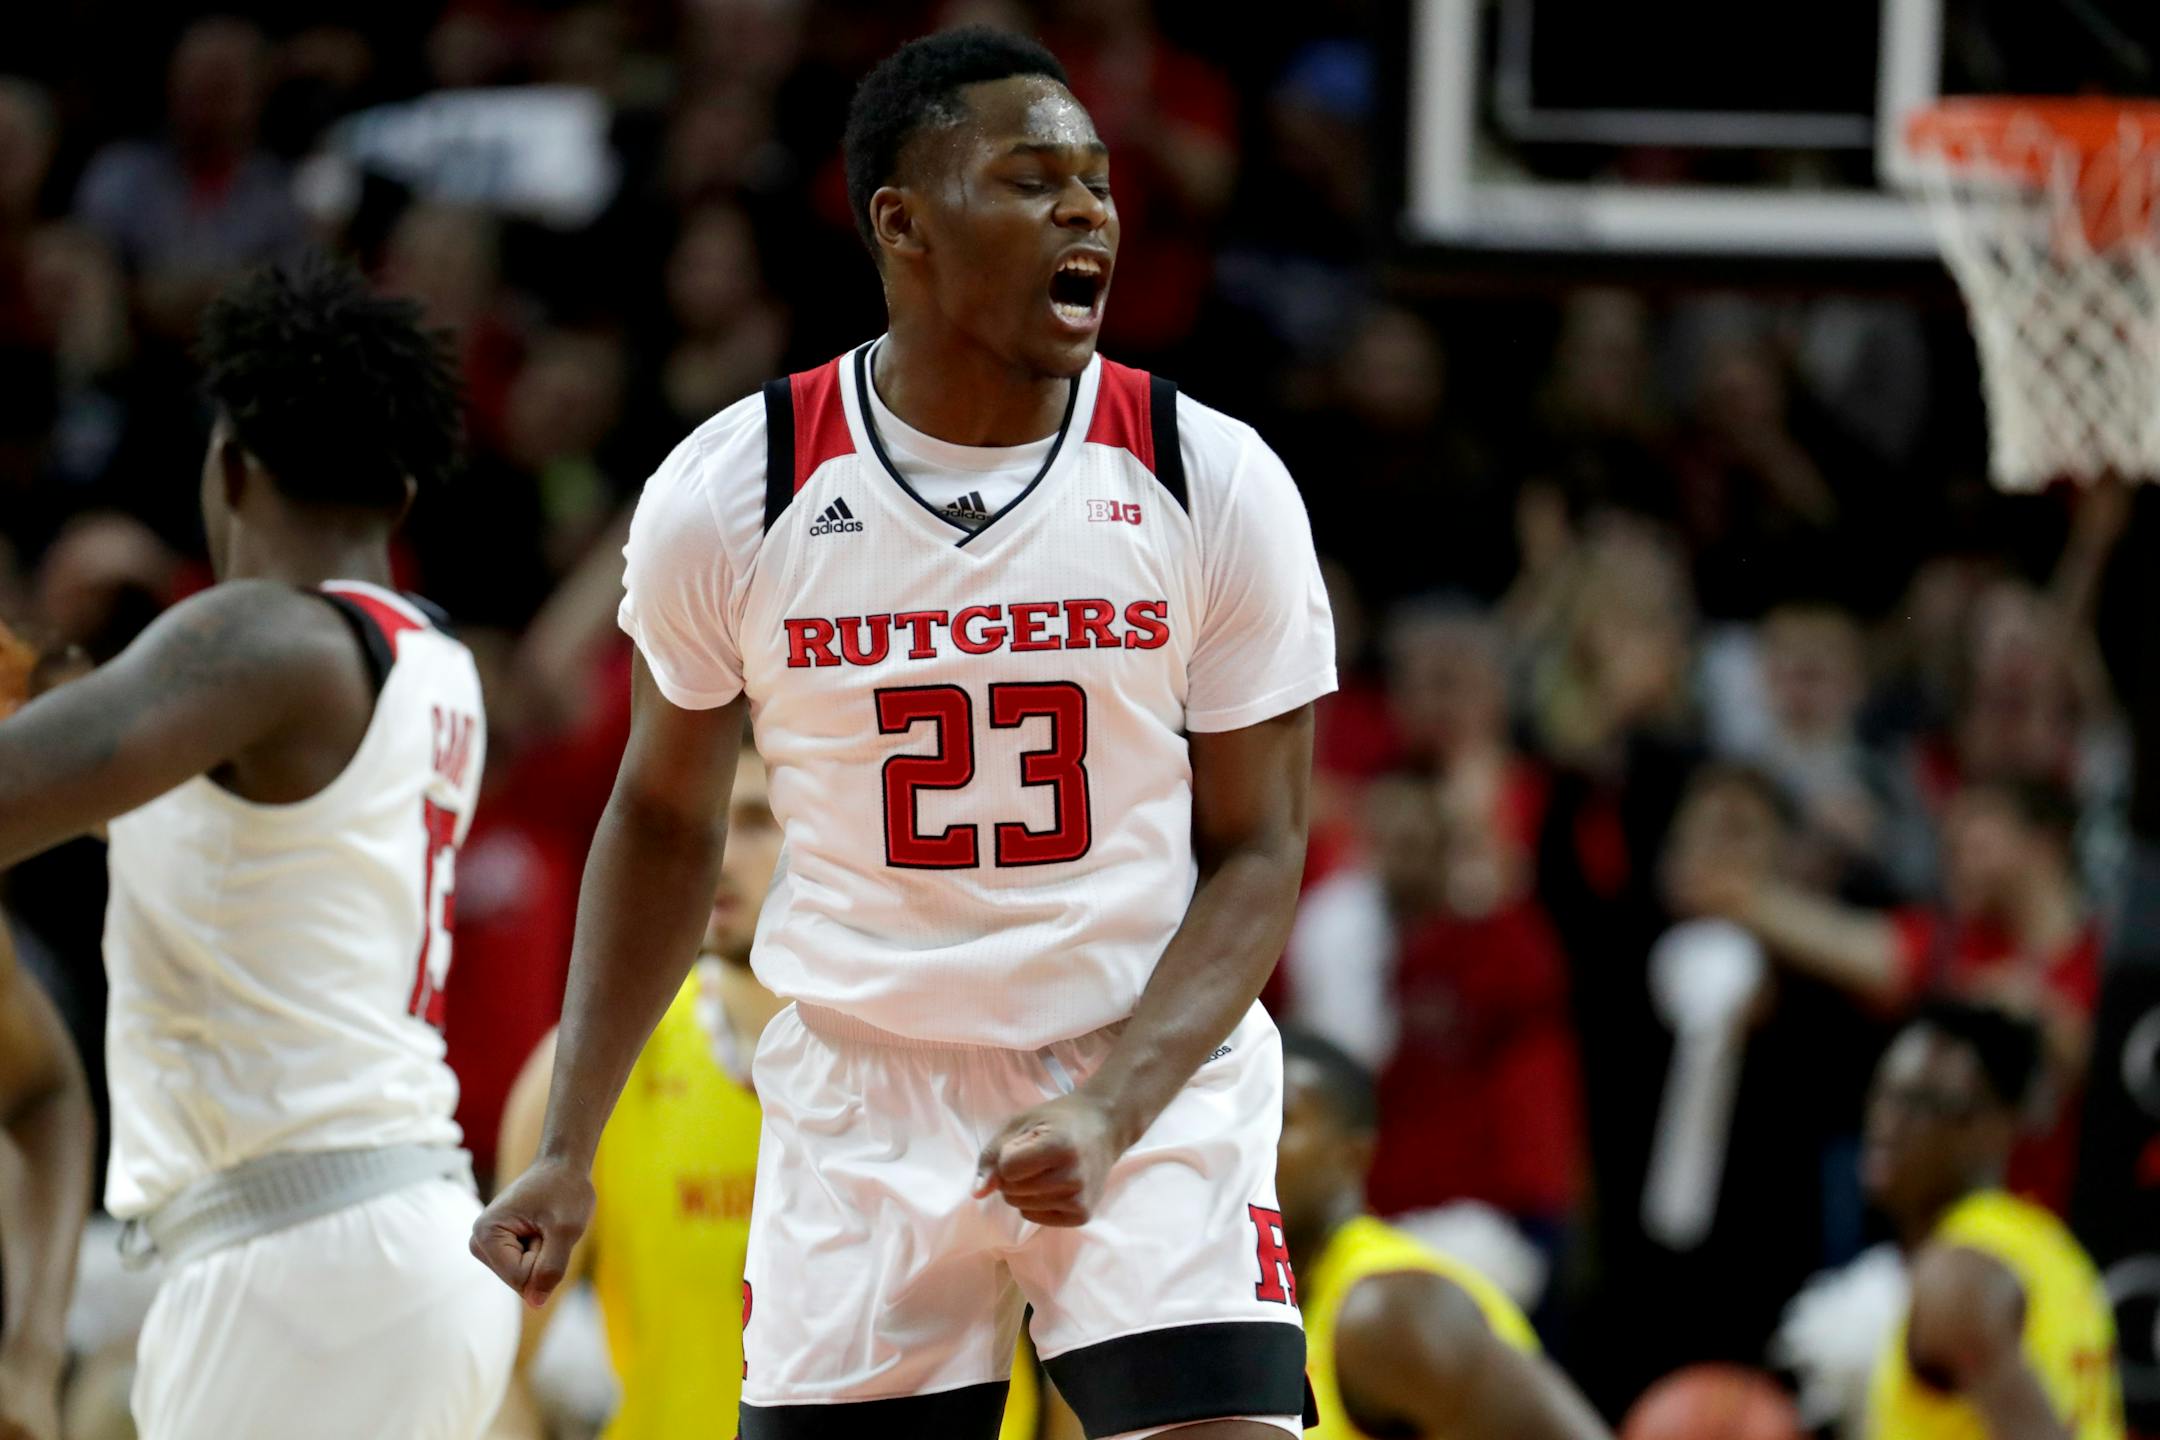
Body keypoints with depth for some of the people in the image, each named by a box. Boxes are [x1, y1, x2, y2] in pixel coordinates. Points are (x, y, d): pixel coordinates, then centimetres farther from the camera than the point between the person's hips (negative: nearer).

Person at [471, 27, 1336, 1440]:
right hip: (863, 1101, 1)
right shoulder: (729, 495, -6)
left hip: (1155, 1077, -1)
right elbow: (665, 819, 9)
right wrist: (568, 1148, 5)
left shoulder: (1217, 485, -7)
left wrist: (1112, 1111, -18)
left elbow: (1256, 853, -3)